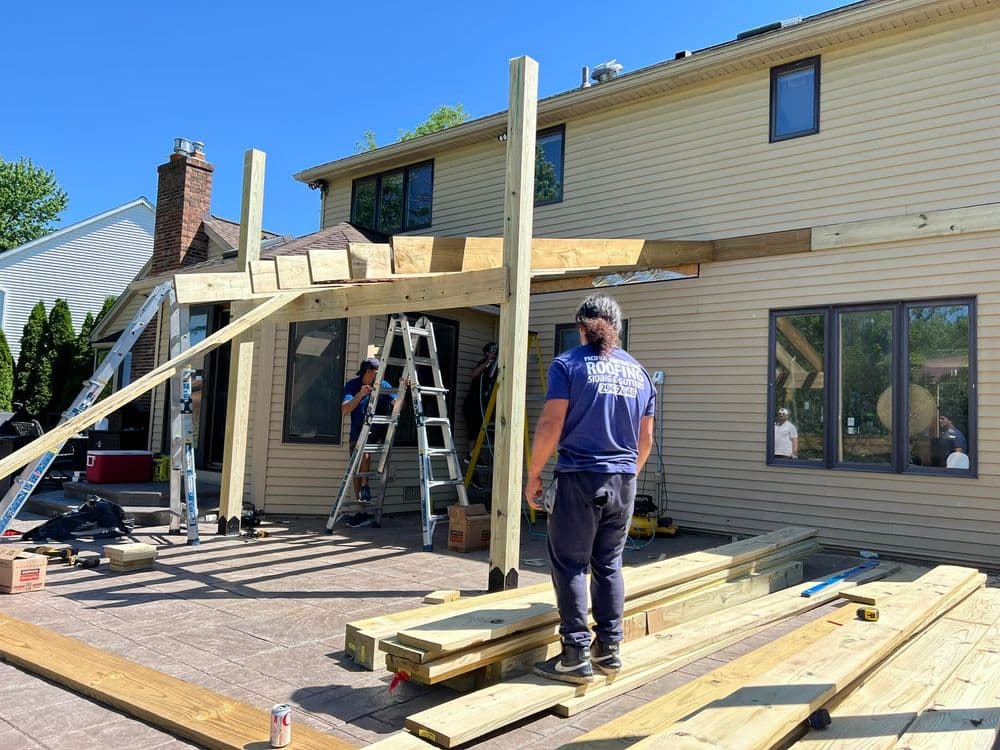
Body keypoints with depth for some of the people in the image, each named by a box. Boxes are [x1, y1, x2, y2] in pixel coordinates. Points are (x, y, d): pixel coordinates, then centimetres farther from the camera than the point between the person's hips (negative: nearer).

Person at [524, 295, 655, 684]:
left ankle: (576, 655, 5)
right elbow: (646, 439, 16)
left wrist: (533, 475, -3)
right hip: (624, 482, 5)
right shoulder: (638, 372, 12)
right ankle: (609, 648, 21)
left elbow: (551, 425, -11)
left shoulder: (568, 364, -4)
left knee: (570, 566, 3)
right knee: (609, 565, 14)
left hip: (579, 478, -5)